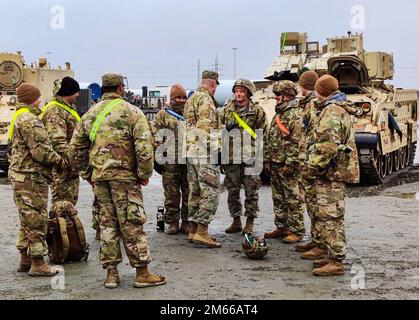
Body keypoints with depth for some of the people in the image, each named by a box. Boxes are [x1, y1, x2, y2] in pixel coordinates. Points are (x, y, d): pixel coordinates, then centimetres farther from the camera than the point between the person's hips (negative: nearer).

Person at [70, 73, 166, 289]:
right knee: (132, 224, 0)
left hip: (98, 176, 5)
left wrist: (87, 174, 20)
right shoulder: (131, 112, -4)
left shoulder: (90, 115, 11)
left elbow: (76, 149, 13)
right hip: (124, 175, -5)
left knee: (107, 223, 12)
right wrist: (145, 174, -4)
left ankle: (111, 273, 15)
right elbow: (144, 146, -13)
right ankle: (142, 273, 5)